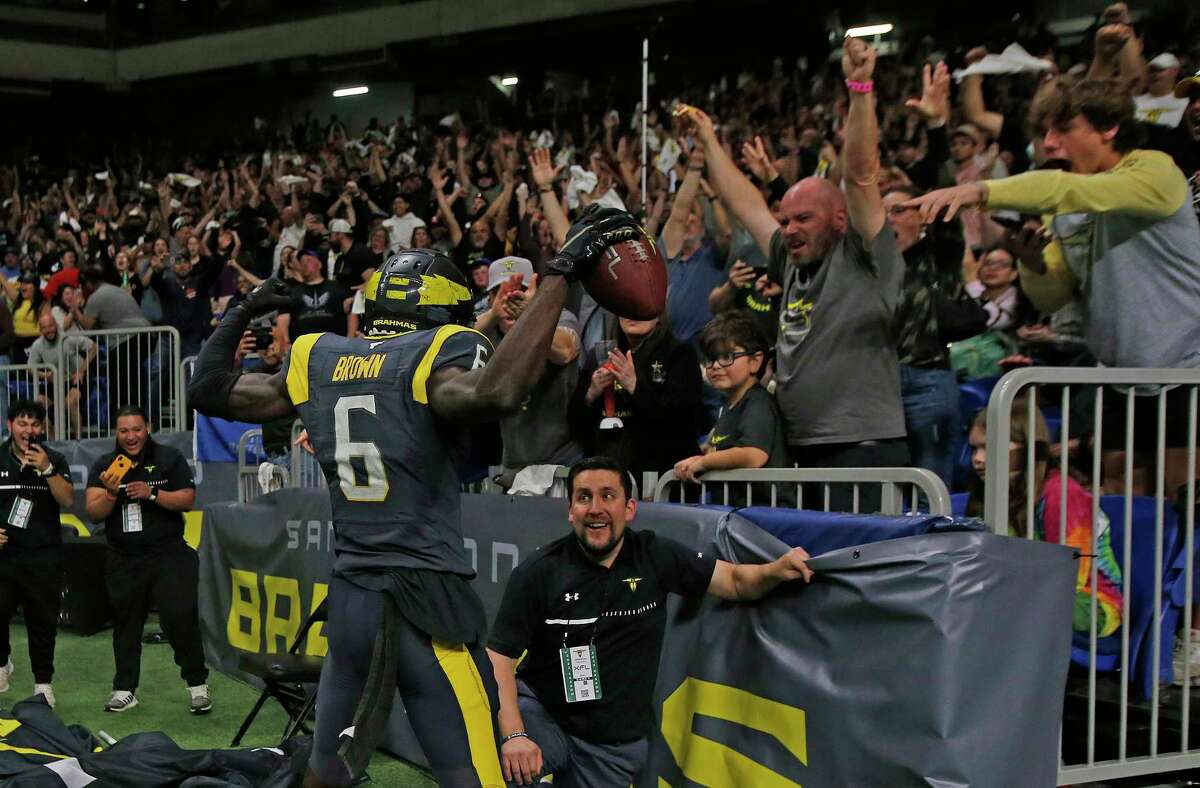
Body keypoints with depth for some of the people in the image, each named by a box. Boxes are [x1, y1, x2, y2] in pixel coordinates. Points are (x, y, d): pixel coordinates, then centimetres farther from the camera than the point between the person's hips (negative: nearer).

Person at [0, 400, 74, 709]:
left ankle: (43, 683, 16)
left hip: (44, 558, 0)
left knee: (43, 622, 4)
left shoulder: (54, 461, 5)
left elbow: (67, 500, -6)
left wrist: (47, 470, -17)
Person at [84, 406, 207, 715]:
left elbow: (188, 499, -5)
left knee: (181, 617, -11)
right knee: (126, 623, 10)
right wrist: (110, 493, -20)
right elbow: (94, 513, 0)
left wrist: (153, 494, -18)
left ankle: (197, 684, -1)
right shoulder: (103, 465, 7)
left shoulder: (169, 458, 1)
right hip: (123, 559, 3)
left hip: (168, 554, -3)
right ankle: (125, 689, 20)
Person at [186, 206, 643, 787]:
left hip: (348, 603, 6)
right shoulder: (436, 353, -8)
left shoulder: (319, 359, 9)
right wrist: (560, 273, -25)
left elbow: (209, 389, 21)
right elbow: (493, 392, -31)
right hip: (426, 604, -6)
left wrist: (241, 314, 37)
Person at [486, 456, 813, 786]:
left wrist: (776, 570, -21)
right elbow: (499, 659, -12)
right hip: (539, 713, -3)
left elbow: (735, 580, 2)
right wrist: (514, 734, -27)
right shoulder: (537, 573, -10)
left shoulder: (656, 557, -3)